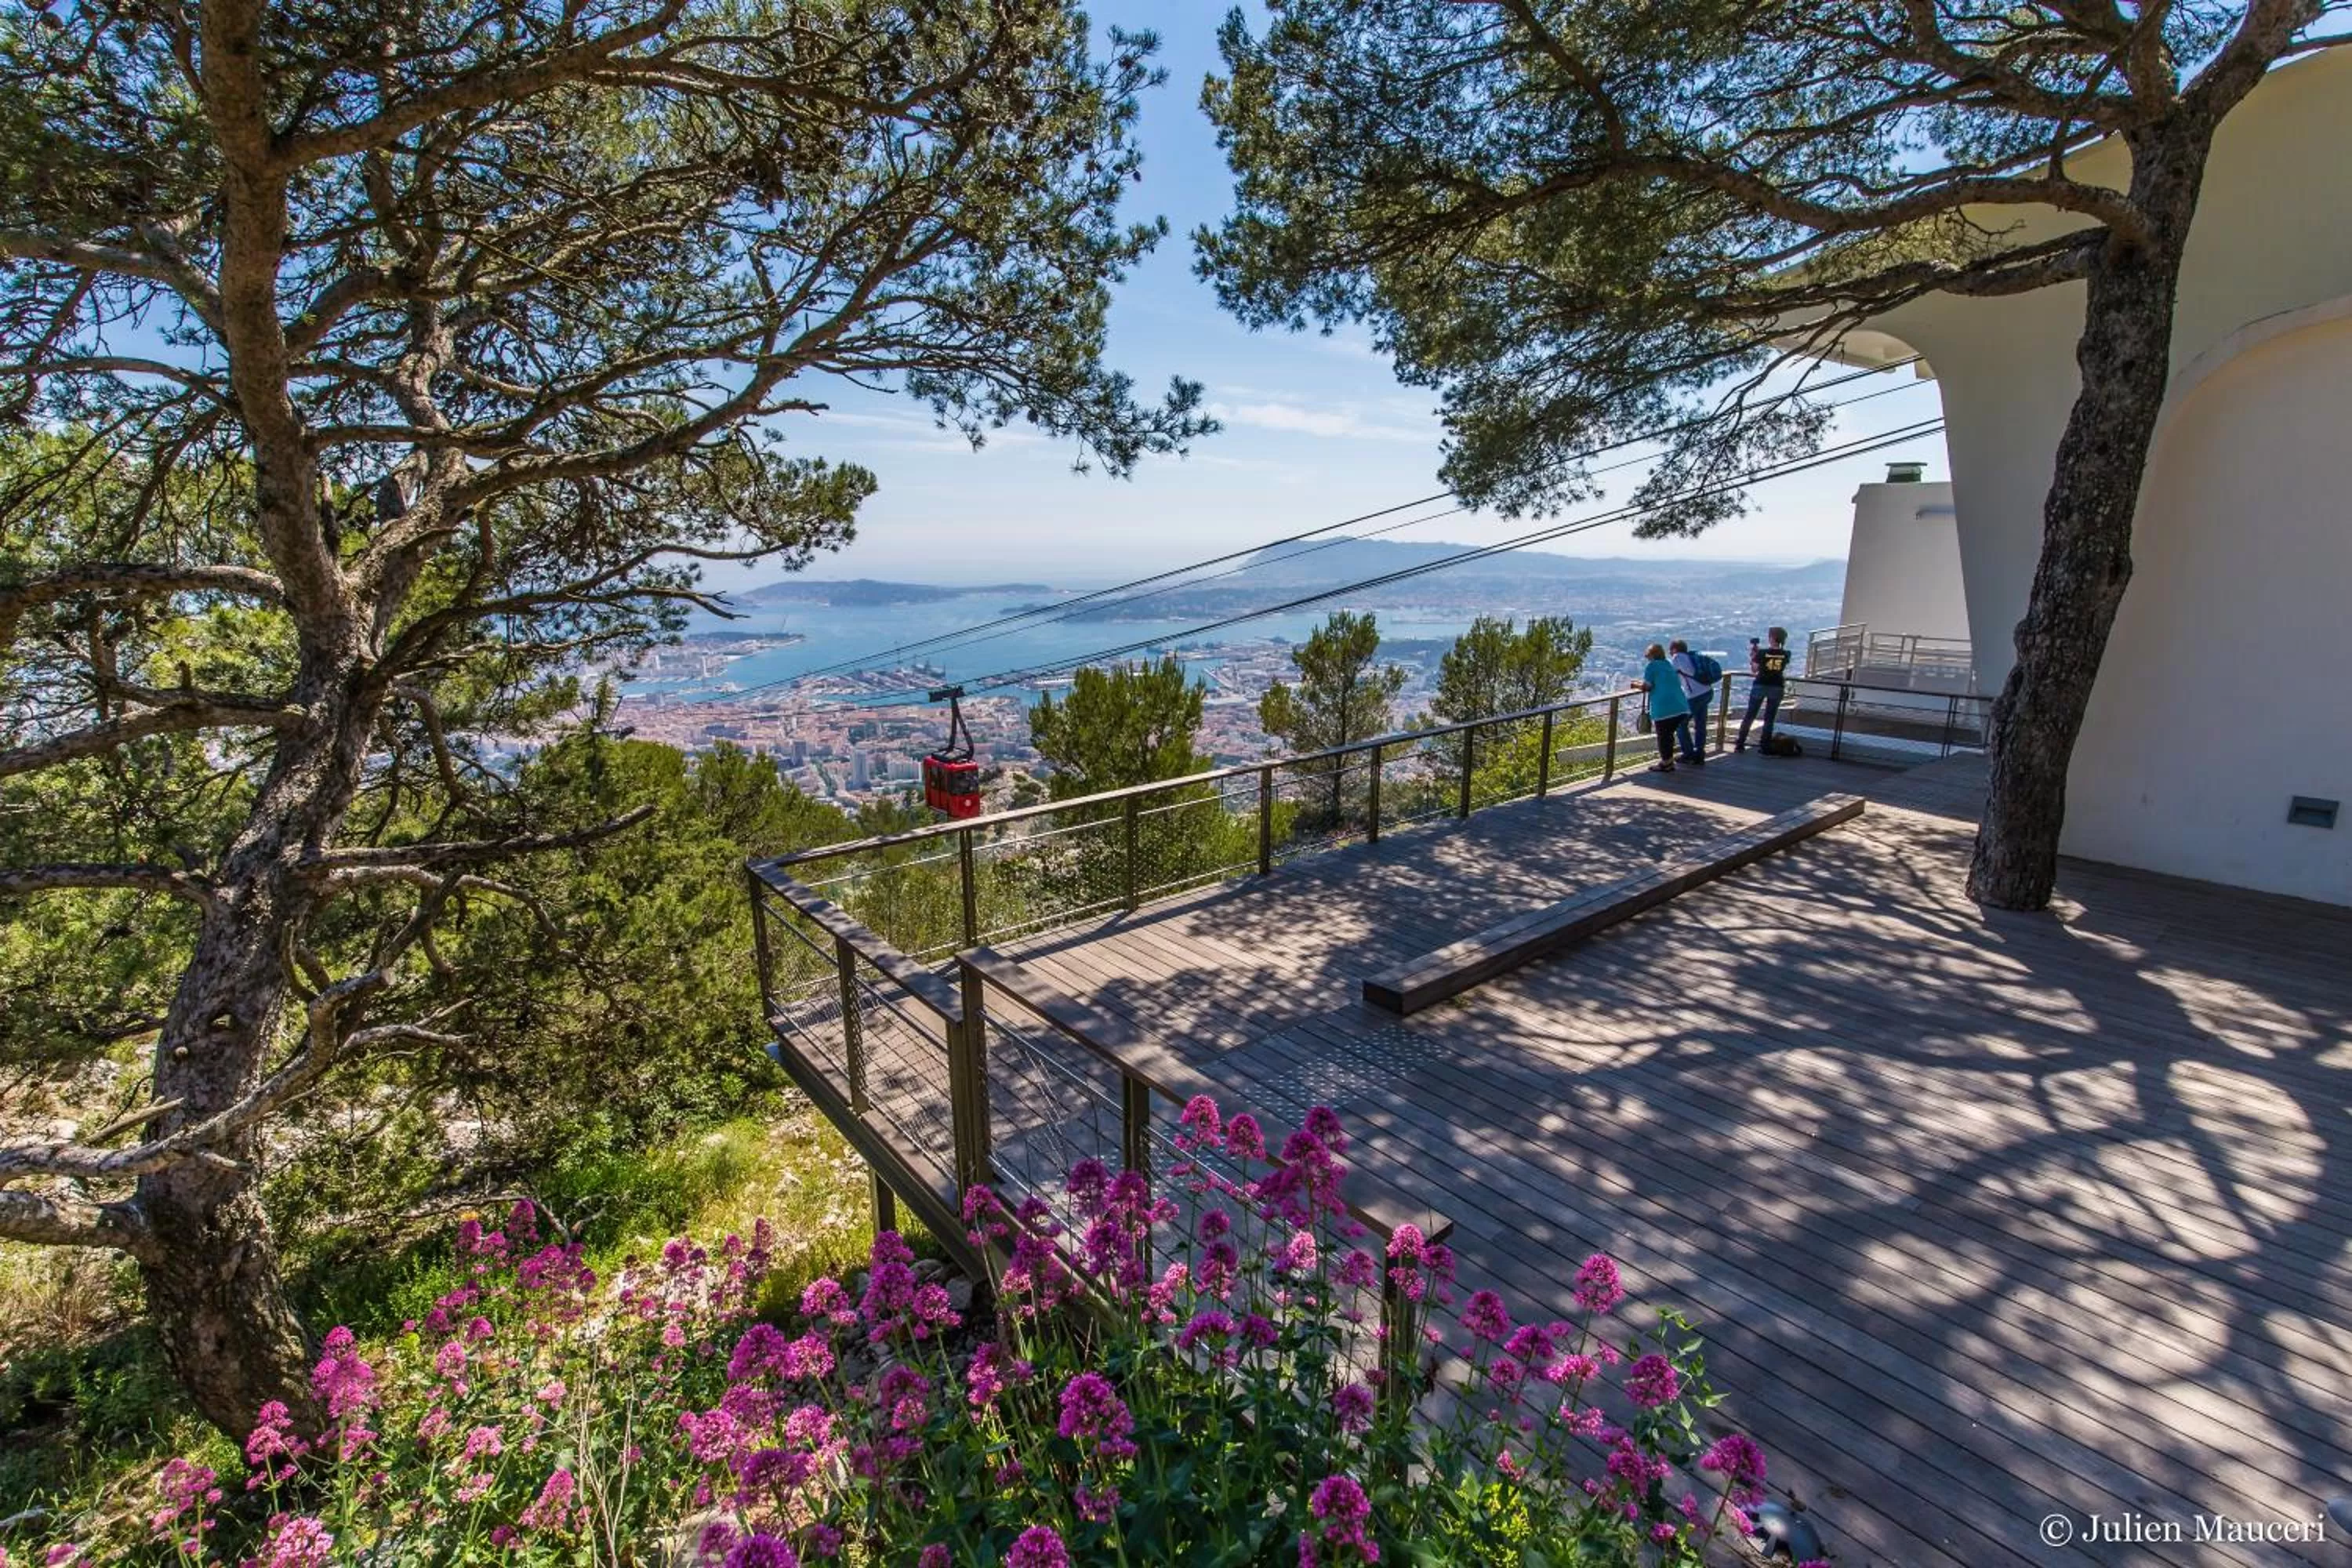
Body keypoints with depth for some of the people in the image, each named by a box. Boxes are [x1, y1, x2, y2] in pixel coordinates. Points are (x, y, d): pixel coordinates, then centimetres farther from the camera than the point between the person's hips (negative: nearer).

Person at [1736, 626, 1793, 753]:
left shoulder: (1762, 653, -12)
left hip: (1760, 685, -2)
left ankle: (1740, 745, 9)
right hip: (1777, 687, 2)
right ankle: (1766, 748, 8)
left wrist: (1752, 655, 6)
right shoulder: (1786, 654, -3)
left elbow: (1754, 670, -4)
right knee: (1770, 719, 8)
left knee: (1750, 716, 8)